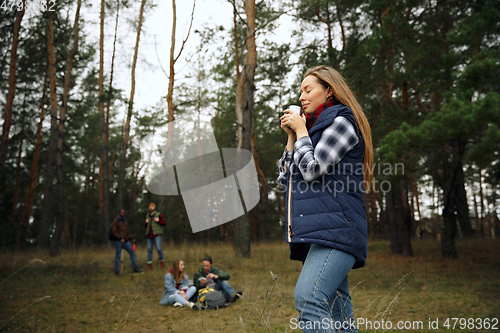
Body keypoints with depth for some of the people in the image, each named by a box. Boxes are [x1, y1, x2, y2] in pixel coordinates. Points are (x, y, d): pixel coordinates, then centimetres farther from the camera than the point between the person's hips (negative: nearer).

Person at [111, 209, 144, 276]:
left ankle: (135, 269, 5)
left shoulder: (125, 222, 19)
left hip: (126, 241, 6)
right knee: (118, 256, -3)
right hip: (118, 241, -6)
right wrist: (120, 238, -22)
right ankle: (117, 271, 6)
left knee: (132, 253, 0)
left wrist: (132, 238, 3)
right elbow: (114, 232, -10)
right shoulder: (115, 222, -1)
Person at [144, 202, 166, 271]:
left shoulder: (159, 215, 2)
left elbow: (164, 223, 0)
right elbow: (145, 226, 24)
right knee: (149, 249, 3)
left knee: (159, 248, -10)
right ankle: (149, 265, 7)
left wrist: (158, 221, -15)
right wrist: (146, 222, 3)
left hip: (157, 234, -5)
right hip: (149, 235, 5)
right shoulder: (147, 216, 17)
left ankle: (162, 262, 6)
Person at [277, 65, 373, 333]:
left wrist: (301, 130, 3)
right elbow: (286, 179, 22)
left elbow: (312, 170, -11)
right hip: (314, 230, 9)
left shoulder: (341, 121, 1)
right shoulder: (315, 127, 27)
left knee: (307, 299, -26)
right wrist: (291, 136, 17)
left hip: (336, 226, -9)